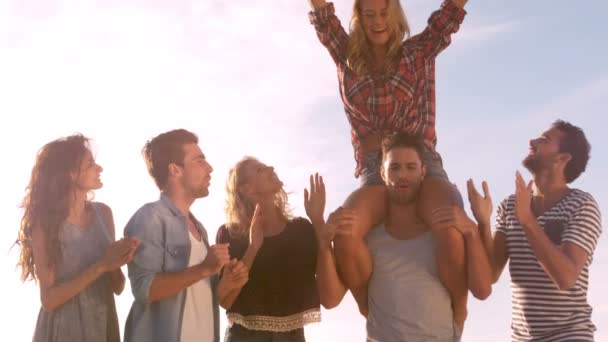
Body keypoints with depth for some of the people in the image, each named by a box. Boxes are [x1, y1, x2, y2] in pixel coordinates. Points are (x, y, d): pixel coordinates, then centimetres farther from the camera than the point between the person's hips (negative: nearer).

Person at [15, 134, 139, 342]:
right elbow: (49, 299, -16)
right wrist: (100, 266, -21)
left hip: (104, 323, 4)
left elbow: (117, 287, 3)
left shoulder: (103, 213, -2)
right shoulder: (45, 223, -14)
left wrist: (117, 263, -18)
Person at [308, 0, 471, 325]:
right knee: (345, 233, -30)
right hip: (374, 171, 1)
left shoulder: (419, 51, 12)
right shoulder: (348, 57, 16)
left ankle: (457, 313, -5)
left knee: (452, 233, -32)